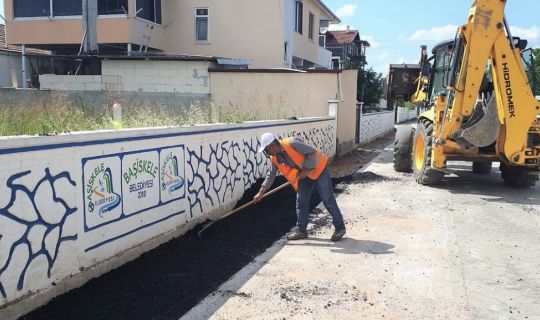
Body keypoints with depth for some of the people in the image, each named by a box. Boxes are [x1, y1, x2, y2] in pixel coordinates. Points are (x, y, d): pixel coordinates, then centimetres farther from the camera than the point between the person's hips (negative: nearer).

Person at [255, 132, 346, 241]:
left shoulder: (291, 143, -28)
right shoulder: (275, 158, -4)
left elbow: (312, 152, -26)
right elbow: (271, 175, 5)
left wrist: (305, 170, -23)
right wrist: (260, 193, 2)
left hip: (317, 169, -8)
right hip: (303, 175, 8)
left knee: (328, 200, -4)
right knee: (301, 202, 7)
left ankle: (340, 228, 6)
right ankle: (301, 230, 18)